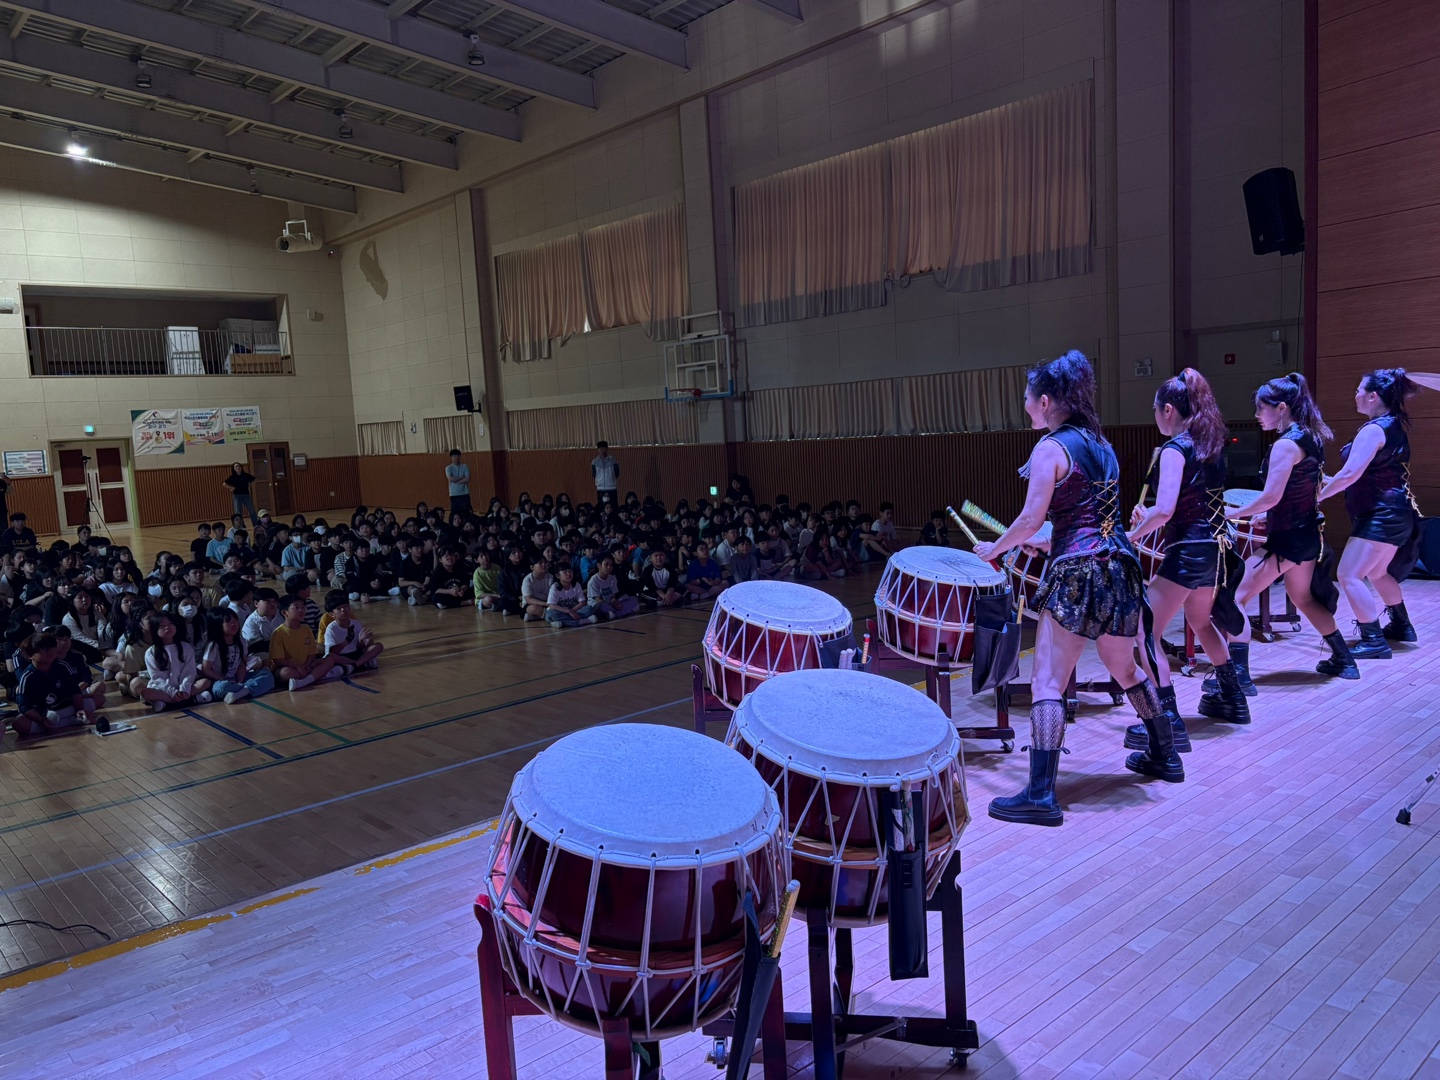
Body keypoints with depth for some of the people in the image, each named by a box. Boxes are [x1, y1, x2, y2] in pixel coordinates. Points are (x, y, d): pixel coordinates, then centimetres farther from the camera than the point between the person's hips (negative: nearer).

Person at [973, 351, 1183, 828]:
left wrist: (993, 549, 2)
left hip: (1078, 573, -8)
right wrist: (1044, 542, 27)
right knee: (1125, 670, 25)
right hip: (1119, 567, 8)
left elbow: (1031, 519, -13)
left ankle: (1041, 795, -12)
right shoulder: (1101, 444, 15)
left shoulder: (1050, 447, -8)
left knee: (1047, 683, -8)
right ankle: (1165, 756, 39)